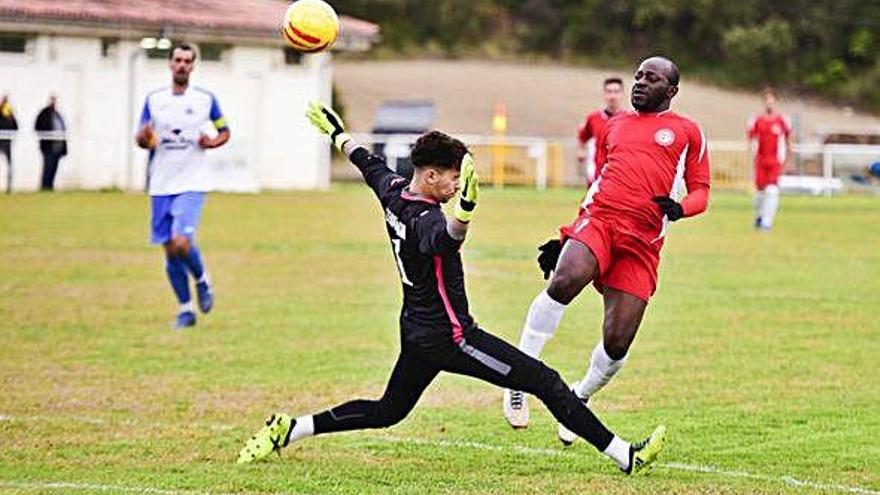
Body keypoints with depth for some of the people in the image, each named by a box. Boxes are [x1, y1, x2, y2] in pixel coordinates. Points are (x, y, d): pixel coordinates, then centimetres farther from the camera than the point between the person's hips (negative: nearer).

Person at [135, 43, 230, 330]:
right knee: (169, 251, 4)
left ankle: (202, 281, 11)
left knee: (181, 243, -20)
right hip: (161, 186, 3)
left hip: (192, 185, -3)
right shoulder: (154, 100, 6)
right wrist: (144, 139, -13)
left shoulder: (205, 99, 1)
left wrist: (213, 142, -8)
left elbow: (225, 131, 14)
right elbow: (141, 139, 11)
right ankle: (186, 310, 16)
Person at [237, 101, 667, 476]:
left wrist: (336, 132, 41)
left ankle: (289, 429, 18)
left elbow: (367, 162, 23)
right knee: (546, 382, -10)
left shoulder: (393, 190, 3)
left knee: (386, 412, 23)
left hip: (418, 333, 10)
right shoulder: (423, 218, -24)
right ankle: (624, 456, -10)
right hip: (448, 336, -10)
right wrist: (465, 209, -69)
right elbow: (443, 237, -49)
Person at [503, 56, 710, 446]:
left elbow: (700, 191, 13)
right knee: (564, 282, -33)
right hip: (598, 220, 1)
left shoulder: (686, 132, 14)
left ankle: (579, 398, 23)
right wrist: (564, 240, 24)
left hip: (642, 244, -1)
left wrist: (679, 208, -10)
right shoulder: (614, 126, 24)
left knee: (617, 343, -9)